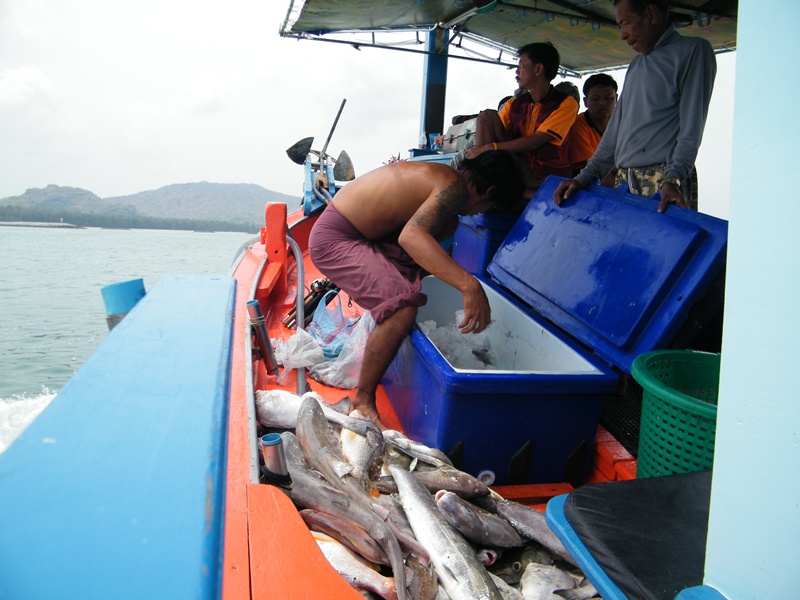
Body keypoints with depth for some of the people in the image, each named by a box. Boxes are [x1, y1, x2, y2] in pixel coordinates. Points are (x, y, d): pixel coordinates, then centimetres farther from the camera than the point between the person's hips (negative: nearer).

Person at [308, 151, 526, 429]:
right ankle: (363, 400, -10)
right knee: (403, 308, -26)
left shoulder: (438, 174, 12)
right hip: (334, 240, -10)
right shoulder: (456, 187, -17)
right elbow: (410, 236, -35)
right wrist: (469, 285, -41)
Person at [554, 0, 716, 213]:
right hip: (624, 180, 6)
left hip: (664, 181, -6)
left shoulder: (692, 50, 2)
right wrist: (584, 177, 12)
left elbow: (692, 125, -8)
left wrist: (673, 179, -20)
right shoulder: (636, 64, 24)